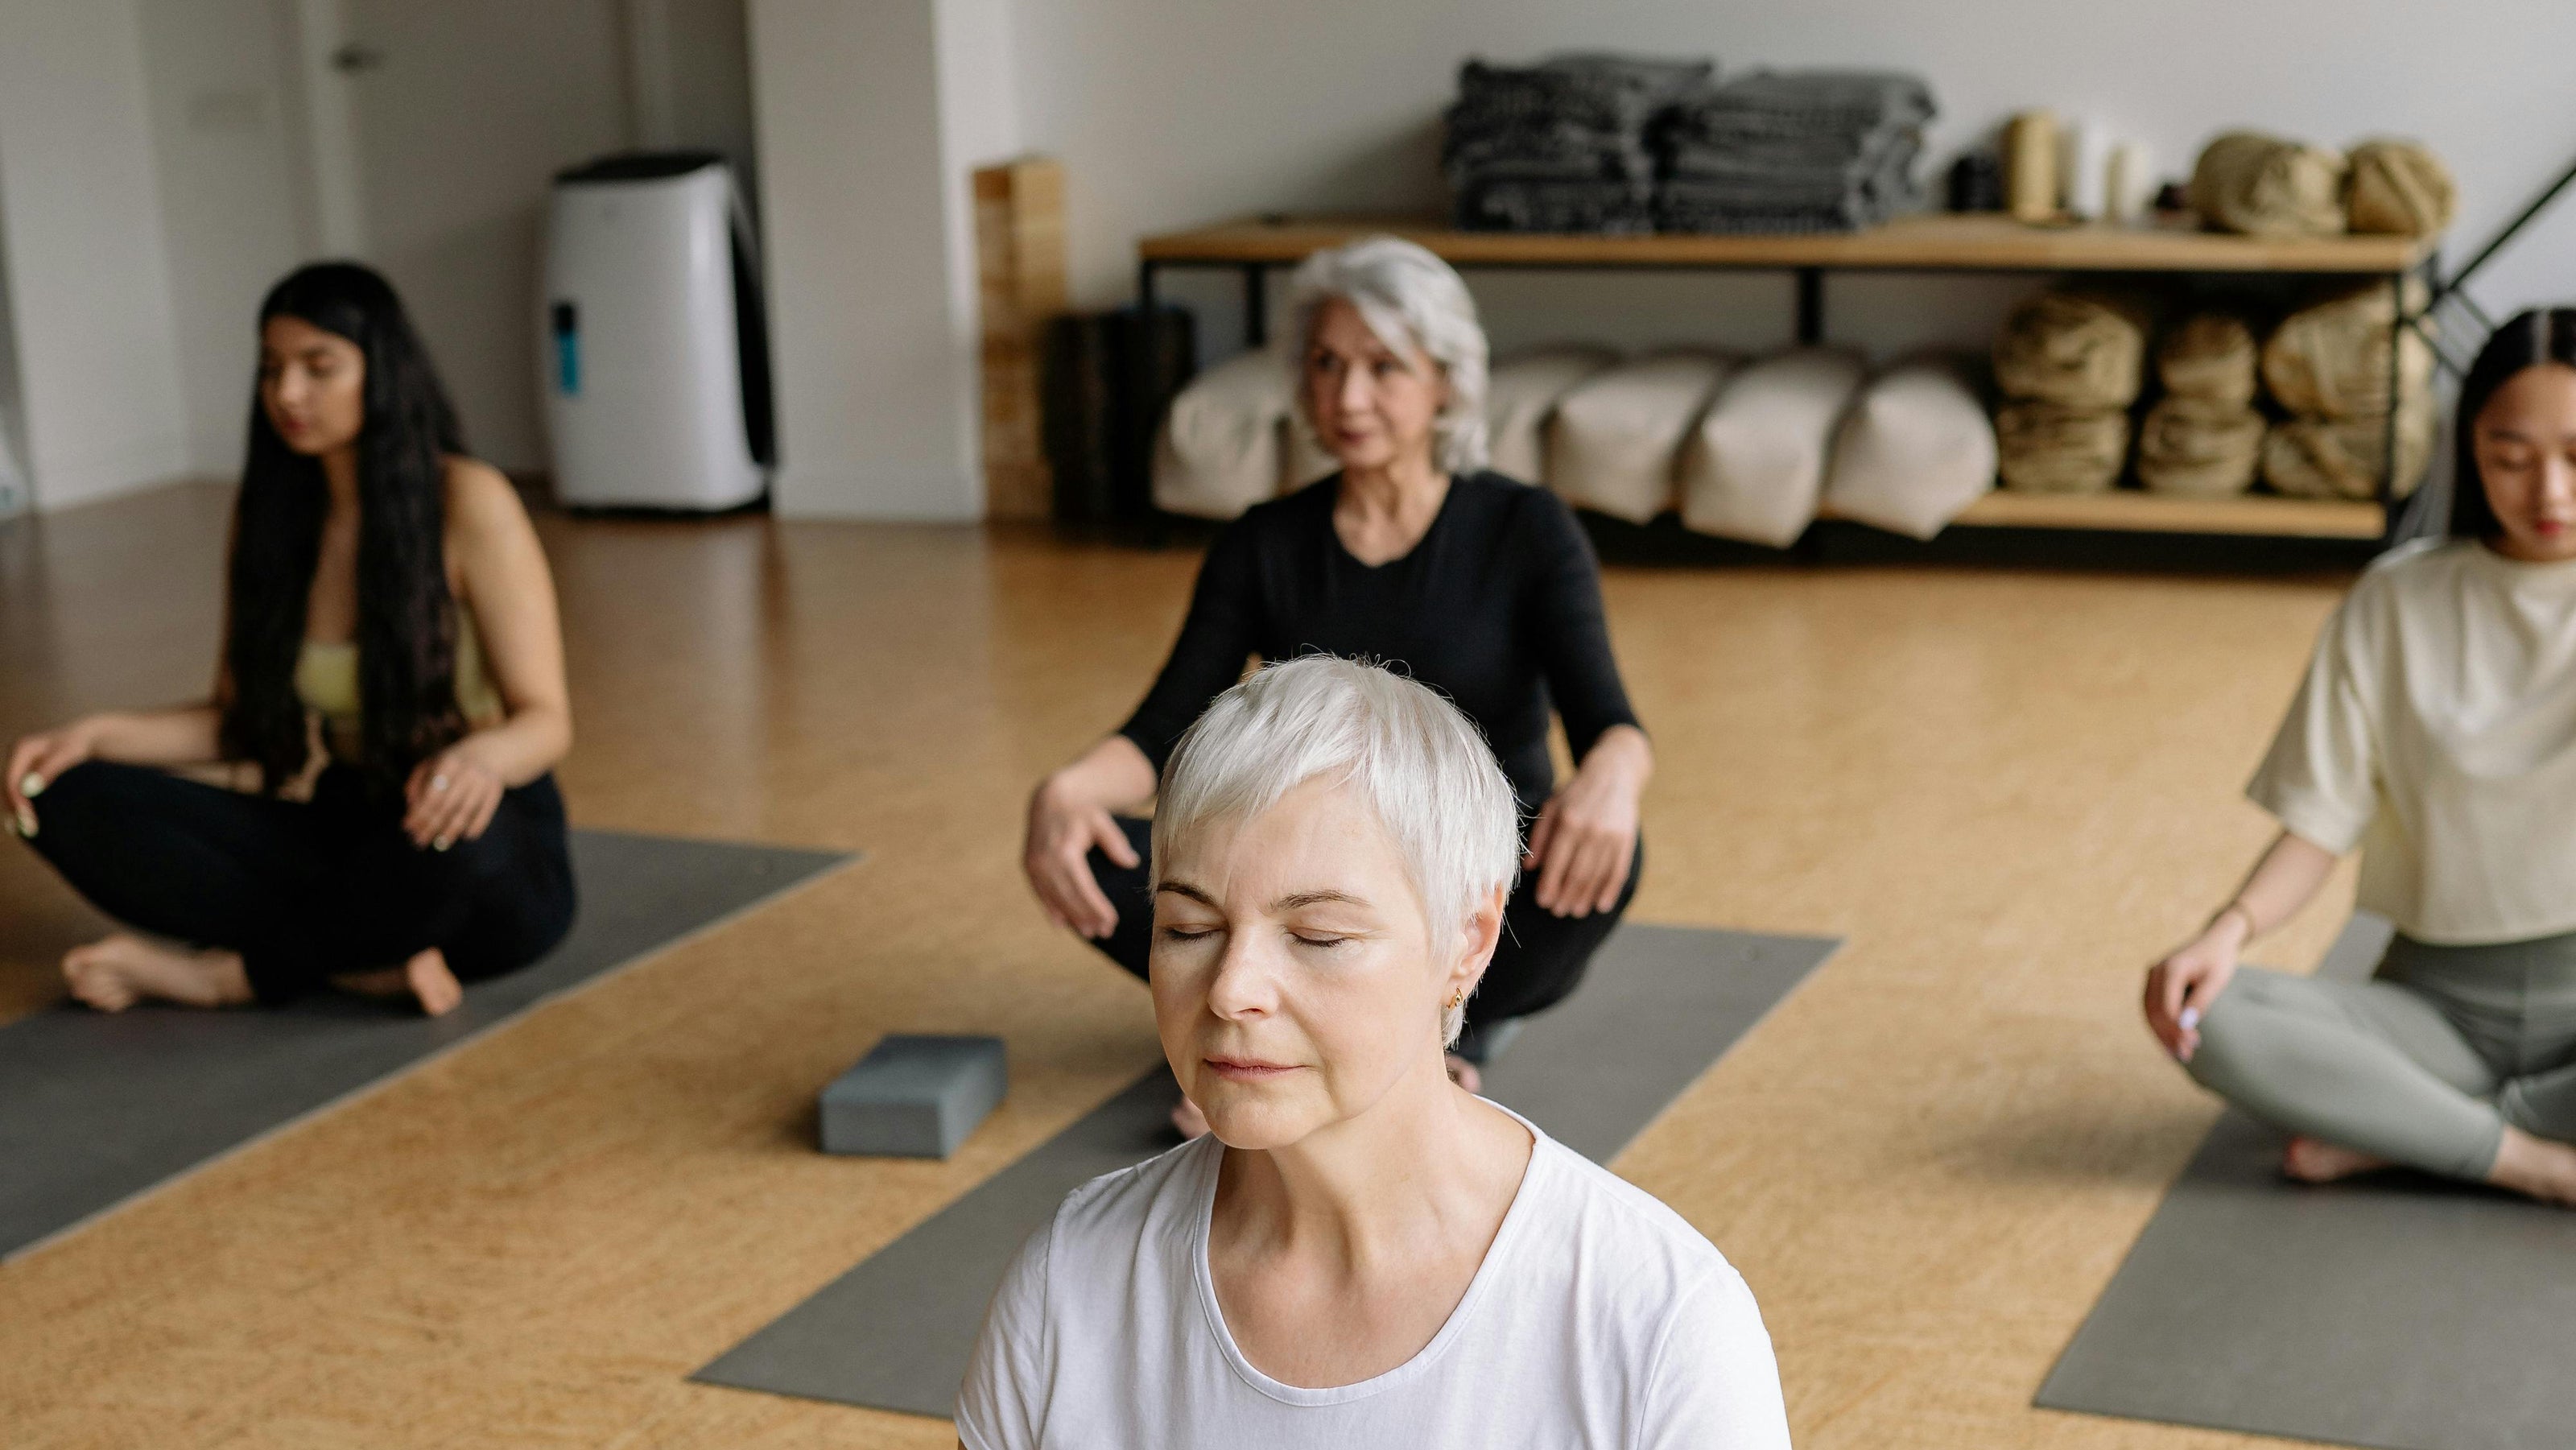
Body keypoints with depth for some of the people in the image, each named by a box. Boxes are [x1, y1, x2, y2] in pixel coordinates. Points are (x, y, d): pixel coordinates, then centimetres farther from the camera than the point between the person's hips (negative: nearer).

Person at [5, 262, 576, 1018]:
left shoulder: (469, 503, -12)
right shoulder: (267, 513, 4)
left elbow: (545, 721, -14)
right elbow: (236, 721, 10)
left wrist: (480, 758, -38)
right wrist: (97, 734, -7)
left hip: (493, 850, -5)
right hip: (336, 834, 5)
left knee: (444, 844, -42)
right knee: (71, 800, -14)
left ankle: (220, 972, -17)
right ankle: (363, 964, -23)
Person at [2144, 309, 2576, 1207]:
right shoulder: (2399, 601, 2)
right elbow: (2321, 823, 0)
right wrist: (2229, 930, -21)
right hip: (2440, 1001, 1)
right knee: (2208, 1016, -27)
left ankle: (2395, 1135, -19)